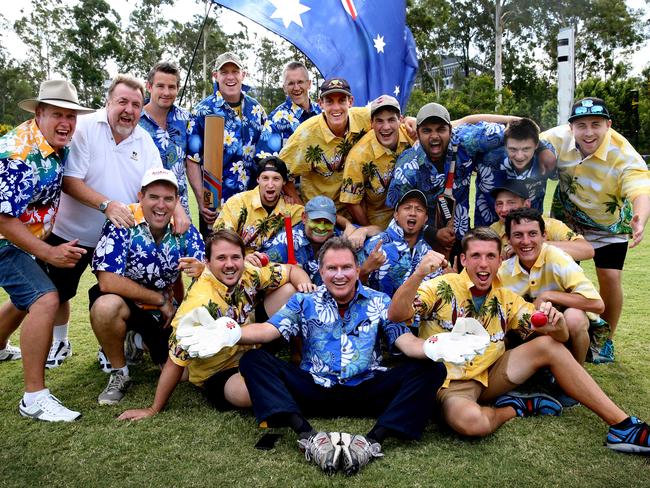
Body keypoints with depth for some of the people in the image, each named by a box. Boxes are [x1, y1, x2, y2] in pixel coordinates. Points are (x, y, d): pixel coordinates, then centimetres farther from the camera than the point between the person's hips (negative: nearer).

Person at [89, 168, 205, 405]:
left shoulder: (184, 229, -10)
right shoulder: (122, 223, -21)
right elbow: (107, 281, -27)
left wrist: (200, 269, -38)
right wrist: (161, 300, -20)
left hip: (165, 311, 4)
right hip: (123, 301, -3)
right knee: (106, 306, -37)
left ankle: (145, 341, 30)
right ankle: (119, 374, -10)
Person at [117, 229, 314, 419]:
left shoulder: (249, 274, -14)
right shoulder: (200, 303, -31)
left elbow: (292, 270, 0)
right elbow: (175, 361, -23)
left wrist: (304, 283, -24)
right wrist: (154, 410, -14)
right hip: (218, 374, -6)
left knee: (288, 290, -8)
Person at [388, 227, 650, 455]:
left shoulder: (506, 298, 6)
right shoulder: (442, 287, -11)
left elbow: (560, 336, 3)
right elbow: (396, 315, -25)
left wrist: (556, 324, -22)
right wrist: (418, 274, -41)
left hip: (491, 374, 6)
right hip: (452, 382, -6)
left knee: (549, 345, -8)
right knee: (470, 421, -40)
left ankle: (622, 425, -3)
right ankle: (516, 407, -6)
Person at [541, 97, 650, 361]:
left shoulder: (625, 155, -31)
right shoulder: (558, 138, -23)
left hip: (609, 223, -2)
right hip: (567, 218, 2)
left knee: (610, 277, -8)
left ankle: (605, 339, 15)